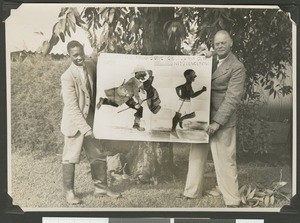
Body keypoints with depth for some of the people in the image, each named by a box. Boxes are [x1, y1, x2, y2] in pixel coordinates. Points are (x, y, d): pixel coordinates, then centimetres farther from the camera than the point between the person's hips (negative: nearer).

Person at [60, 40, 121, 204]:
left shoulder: (91, 66, -1)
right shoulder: (67, 77, -20)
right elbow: (72, 106, -23)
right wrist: (85, 128, -27)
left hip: (90, 119, 6)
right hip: (74, 122, -6)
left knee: (98, 155, 12)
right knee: (71, 157, 4)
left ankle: (101, 188, 25)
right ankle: (69, 192, 18)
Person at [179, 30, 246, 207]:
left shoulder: (237, 68, -10)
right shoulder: (209, 61, 11)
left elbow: (233, 98, -15)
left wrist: (217, 122, -19)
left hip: (222, 120, -7)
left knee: (225, 160, -2)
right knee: (196, 156, 15)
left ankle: (233, 201, 9)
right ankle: (192, 192, 29)